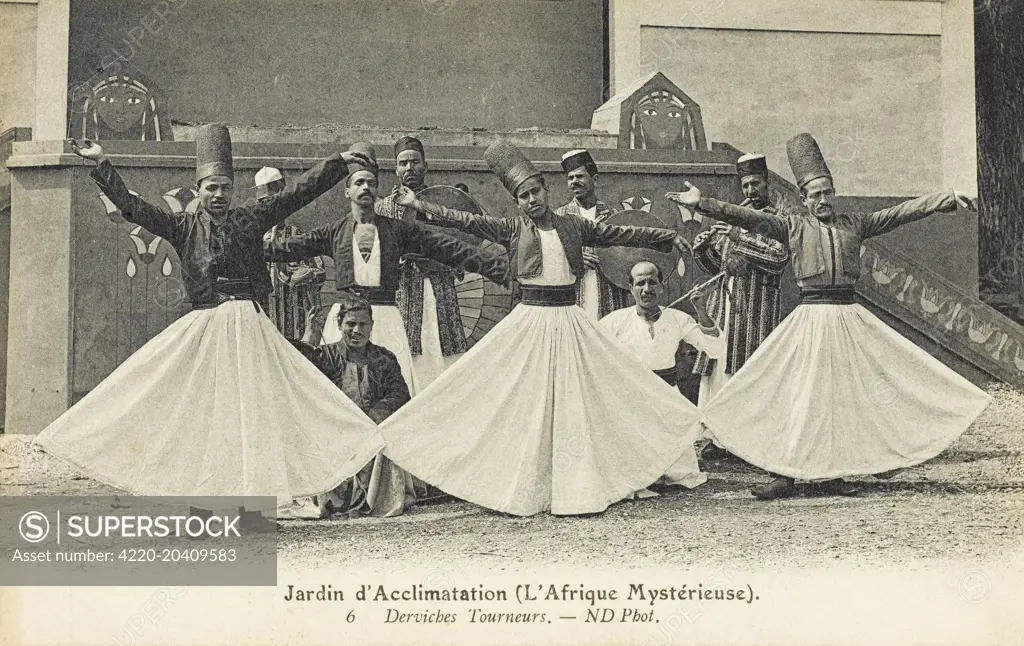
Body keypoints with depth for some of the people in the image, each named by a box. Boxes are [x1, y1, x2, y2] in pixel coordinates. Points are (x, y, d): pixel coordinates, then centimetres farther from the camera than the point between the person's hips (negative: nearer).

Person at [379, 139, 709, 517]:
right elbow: (468, 222, -5)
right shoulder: (513, 230, 2)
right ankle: (524, 491, 8)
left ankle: (577, 488, 10)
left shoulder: (573, 226, 7)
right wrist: (419, 207, -12)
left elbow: (621, 234, 9)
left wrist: (669, 237, 8)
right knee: (525, 404, 1)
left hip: (569, 321, 2)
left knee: (573, 402, 2)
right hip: (530, 318, -1)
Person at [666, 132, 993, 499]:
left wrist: (946, 199, 1)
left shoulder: (855, 224, 11)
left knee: (848, 392, 4)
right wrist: (701, 203, -13)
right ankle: (785, 474, 2)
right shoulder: (793, 226, 4)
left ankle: (834, 473, 15)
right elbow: (747, 218, -4)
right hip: (811, 315, -3)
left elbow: (902, 212, 8)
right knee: (799, 391, -3)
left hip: (849, 314, 3)